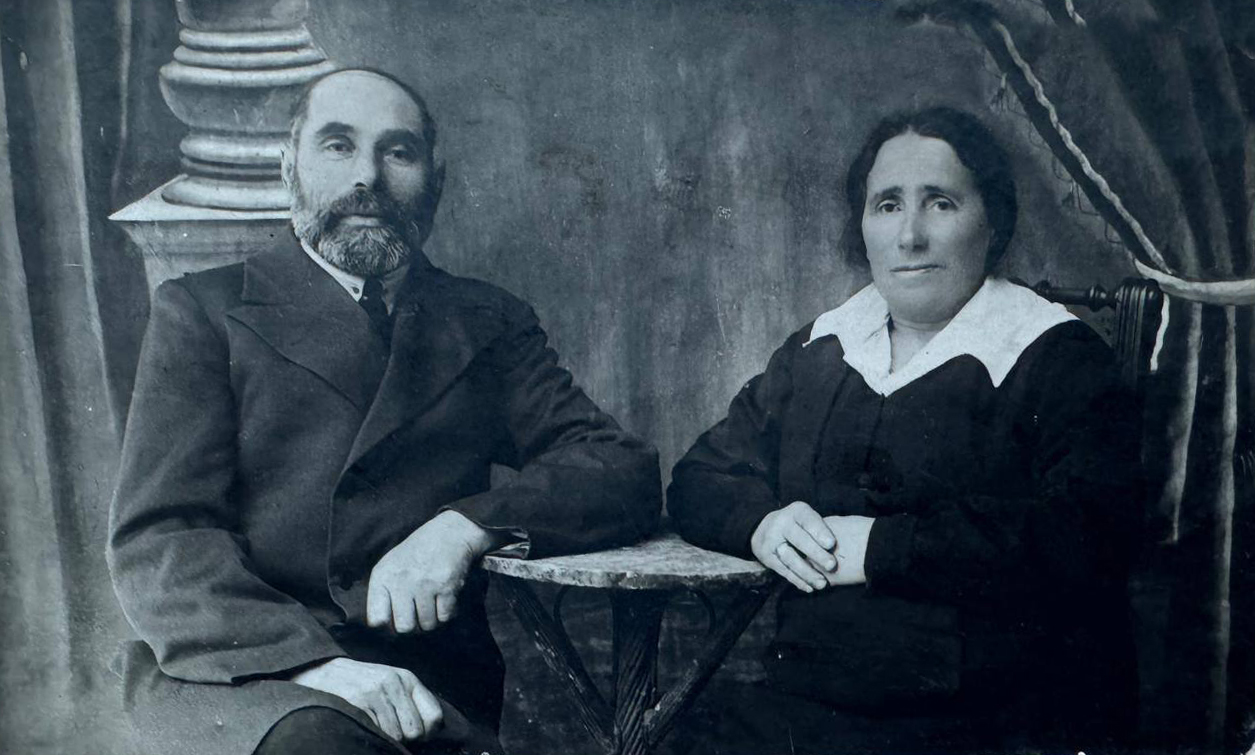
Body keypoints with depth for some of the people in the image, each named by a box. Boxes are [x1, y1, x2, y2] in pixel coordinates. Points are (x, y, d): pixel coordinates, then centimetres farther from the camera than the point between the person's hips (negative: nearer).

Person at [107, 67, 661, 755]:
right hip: (232, 666, -1)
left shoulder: (490, 328, 17)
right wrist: (313, 661, -19)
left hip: (427, 682, 2)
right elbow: (157, 542, -1)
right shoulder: (201, 311, 11)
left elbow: (628, 474, 6)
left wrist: (468, 525, -13)